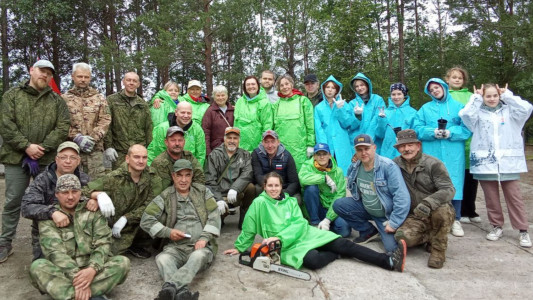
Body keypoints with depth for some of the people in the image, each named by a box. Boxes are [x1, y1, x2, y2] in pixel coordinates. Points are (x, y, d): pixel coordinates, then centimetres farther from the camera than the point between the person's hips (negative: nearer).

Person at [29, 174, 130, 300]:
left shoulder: (93, 211, 5)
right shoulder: (48, 218, 2)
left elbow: (103, 243, -3)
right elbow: (54, 251, -12)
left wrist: (92, 269, -23)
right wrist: (76, 276, -27)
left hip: (92, 269, 1)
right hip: (64, 272, -1)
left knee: (123, 262, -23)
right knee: (37, 266, -28)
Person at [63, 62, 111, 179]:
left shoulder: (99, 98, 13)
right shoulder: (64, 98, 9)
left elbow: (105, 120, 2)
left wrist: (93, 138, -10)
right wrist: (76, 137, -14)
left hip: (95, 149, 1)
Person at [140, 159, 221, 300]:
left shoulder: (203, 191, 11)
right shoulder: (165, 196, 9)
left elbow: (214, 216, 4)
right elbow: (146, 220, 6)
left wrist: (204, 238, -11)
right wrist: (168, 232, -6)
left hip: (202, 246, -1)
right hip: (176, 247, 1)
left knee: (198, 256, -36)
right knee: (162, 258, -32)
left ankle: (169, 287, -52)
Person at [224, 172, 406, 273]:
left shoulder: (290, 201, 7)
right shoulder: (259, 203, -5)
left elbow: (299, 224, -5)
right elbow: (248, 229, 2)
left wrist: (279, 237, -19)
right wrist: (240, 247, 5)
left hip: (306, 234, 5)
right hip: (288, 245, -4)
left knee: (344, 244, -7)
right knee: (313, 260, -35)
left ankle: (389, 262, -8)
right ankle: (335, 255, -2)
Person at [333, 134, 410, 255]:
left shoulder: (388, 166, -25)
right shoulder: (353, 168, -7)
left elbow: (402, 197, -27)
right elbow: (355, 191, 14)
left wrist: (394, 223, -24)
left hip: (386, 214, -5)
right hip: (366, 209, 5)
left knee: (392, 247, -22)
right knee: (338, 204, -11)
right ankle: (368, 231, 6)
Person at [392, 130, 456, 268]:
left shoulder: (433, 164, -10)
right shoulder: (395, 165, 1)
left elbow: (449, 189, -21)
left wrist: (428, 203, -39)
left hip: (438, 213, -3)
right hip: (415, 217, 3)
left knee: (441, 209, -38)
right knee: (403, 237, -27)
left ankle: (438, 250, -13)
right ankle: (430, 237, 9)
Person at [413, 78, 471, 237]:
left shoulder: (458, 106, 11)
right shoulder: (425, 108, 14)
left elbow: (466, 128, 0)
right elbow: (417, 129, 3)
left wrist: (450, 133, -16)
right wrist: (433, 132, -14)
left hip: (453, 154, -1)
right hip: (431, 154, 1)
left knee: (453, 185, -1)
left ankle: (455, 220, 8)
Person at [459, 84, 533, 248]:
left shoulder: (509, 110, 9)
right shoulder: (478, 113, 6)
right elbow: (465, 114, -14)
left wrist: (507, 95, 0)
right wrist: (476, 98, -3)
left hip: (508, 161, 0)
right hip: (485, 162, 0)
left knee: (514, 196, 3)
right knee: (491, 197, 9)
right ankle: (497, 226, 23)